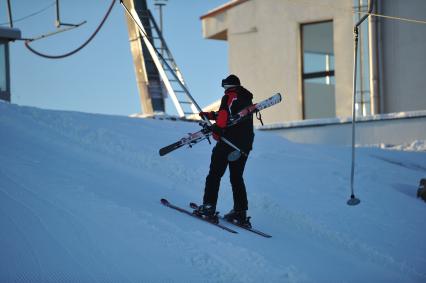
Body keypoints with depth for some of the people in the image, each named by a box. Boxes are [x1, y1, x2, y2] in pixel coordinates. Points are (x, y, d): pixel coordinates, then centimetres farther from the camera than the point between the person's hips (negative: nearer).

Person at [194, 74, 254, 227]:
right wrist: (210, 115, 28)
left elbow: (225, 113, -21)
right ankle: (241, 212, 8)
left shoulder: (230, 96, -3)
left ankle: (209, 207, -11)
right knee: (237, 177, 14)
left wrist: (218, 129, -21)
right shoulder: (247, 98, 21)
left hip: (229, 141, -8)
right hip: (245, 144, 8)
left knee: (215, 174, -4)